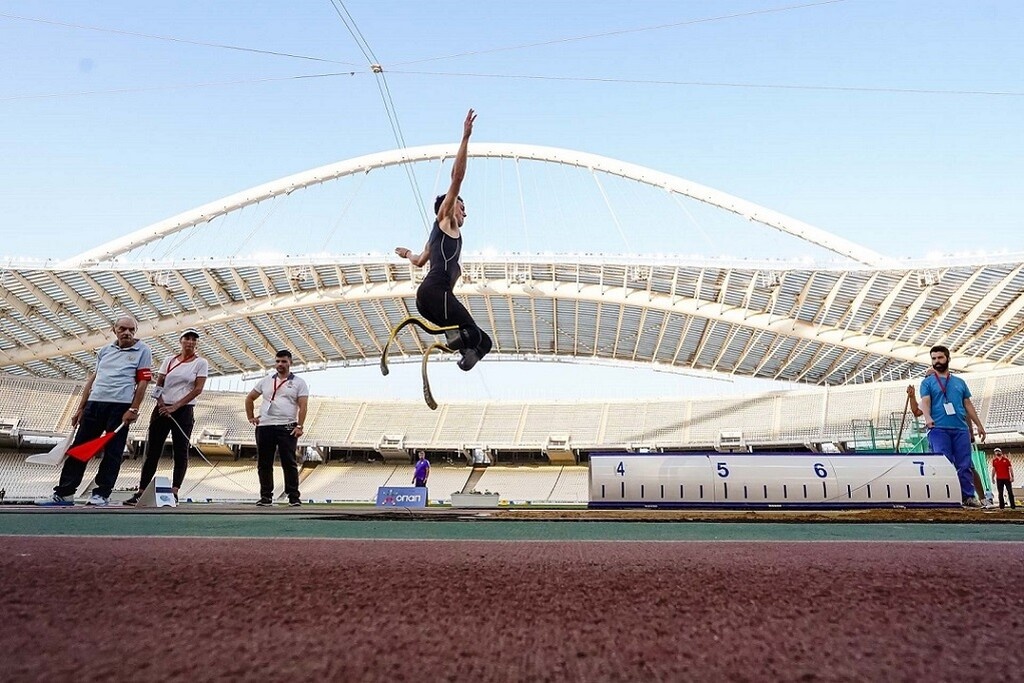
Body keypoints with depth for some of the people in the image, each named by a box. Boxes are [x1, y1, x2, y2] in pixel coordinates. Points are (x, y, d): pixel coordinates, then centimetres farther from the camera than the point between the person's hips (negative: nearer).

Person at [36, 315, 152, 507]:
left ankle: (102, 494, 6)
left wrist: (133, 409, -12)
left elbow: (143, 383, -5)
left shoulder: (143, 351, 1)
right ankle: (64, 493, 13)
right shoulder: (105, 350, 17)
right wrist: (81, 408, 15)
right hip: (94, 403, 6)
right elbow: (92, 379, 19)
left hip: (120, 406, -5)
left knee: (112, 451, -1)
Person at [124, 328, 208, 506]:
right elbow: (158, 385, 8)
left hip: (184, 411, -3)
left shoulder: (201, 363, 1)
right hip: (162, 408, 4)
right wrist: (163, 405, -9)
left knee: (181, 451, -5)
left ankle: (174, 492, -5)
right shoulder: (168, 361, 12)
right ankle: (141, 491, 6)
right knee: (152, 450, 3)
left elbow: (198, 389, -7)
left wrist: (175, 407, -12)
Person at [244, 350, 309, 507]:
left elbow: (303, 406, -4)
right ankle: (266, 496, 16)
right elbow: (249, 398, 25)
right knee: (264, 463, 7)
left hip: (287, 428, -4)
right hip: (264, 427, 4)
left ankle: (294, 497, 2)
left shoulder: (298, 383, 4)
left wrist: (299, 426, -14)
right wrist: (251, 417, 15)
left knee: (289, 463, -4)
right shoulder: (266, 381, 16)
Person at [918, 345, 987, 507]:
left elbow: (968, 405, 22)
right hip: (938, 429, -3)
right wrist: (928, 418, -24)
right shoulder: (927, 382, 9)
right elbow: (925, 402, -5)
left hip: (961, 429, 3)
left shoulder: (960, 382, 20)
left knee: (965, 465, 1)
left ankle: (969, 497, 5)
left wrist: (979, 425, 17)